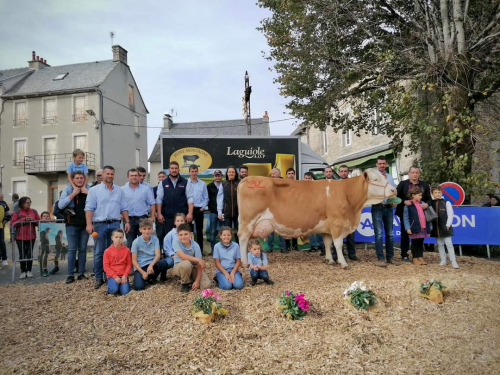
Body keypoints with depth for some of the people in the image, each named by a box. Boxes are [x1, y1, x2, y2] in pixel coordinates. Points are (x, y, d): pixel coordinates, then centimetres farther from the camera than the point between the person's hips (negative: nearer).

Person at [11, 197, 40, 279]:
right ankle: (23, 271, 9)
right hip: (20, 237, -1)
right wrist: (24, 219, -16)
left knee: (30, 253, 1)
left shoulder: (34, 211, 7)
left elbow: (39, 222, 8)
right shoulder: (17, 212, 1)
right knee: (22, 254, 1)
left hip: (31, 236, 1)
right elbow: (13, 224, -5)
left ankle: (29, 271, 11)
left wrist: (33, 220, -12)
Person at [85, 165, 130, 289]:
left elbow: (123, 208, 14)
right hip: (100, 224, -3)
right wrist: (89, 224, -16)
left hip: (115, 224, 3)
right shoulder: (94, 190, 2)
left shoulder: (119, 190, 13)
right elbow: (89, 208, -5)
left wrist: (127, 221, 4)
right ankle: (98, 278, 11)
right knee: (99, 253, 3)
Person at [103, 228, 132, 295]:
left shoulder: (127, 250, 1)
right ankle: (112, 284, 7)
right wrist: (115, 276, -12)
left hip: (123, 276, 1)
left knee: (125, 291, -19)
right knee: (114, 290, -27)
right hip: (112, 276, -1)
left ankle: (121, 284, 13)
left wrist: (125, 275, -11)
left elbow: (129, 264, 3)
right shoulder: (107, 251, -1)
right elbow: (106, 266, -3)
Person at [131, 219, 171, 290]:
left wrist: (151, 265, -27)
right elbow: (134, 260, -7)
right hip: (140, 267, -3)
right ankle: (145, 276, 8)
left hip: (152, 264, 3)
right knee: (138, 287, -29)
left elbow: (158, 255, -9)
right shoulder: (136, 242, -8)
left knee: (169, 261, -27)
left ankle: (152, 277, -1)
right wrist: (142, 272, -17)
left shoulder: (155, 239, -1)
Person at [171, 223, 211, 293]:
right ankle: (184, 284, -9)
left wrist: (197, 281, -22)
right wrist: (198, 260, -31)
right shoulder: (176, 242, -19)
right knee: (186, 263, -39)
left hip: (193, 267, 2)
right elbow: (182, 256, -32)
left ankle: (191, 280, 16)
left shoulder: (195, 245, -16)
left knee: (206, 285, -18)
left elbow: (199, 265, -16)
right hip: (179, 267, -2)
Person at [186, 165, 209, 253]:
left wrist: (203, 207, -3)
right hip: (188, 209, -1)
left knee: (199, 230, 9)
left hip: (199, 210, 1)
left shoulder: (202, 184, 4)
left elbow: (206, 198, 8)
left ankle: (200, 250, 17)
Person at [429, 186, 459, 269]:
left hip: (445, 227, -3)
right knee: (440, 244, 10)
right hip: (436, 227, 3)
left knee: (449, 244, -4)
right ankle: (443, 260, 18)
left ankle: (453, 261, -1)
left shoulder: (446, 203, -2)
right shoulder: (431, 203, 5)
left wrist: (448, 225, -11)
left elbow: (450, 215, -5)